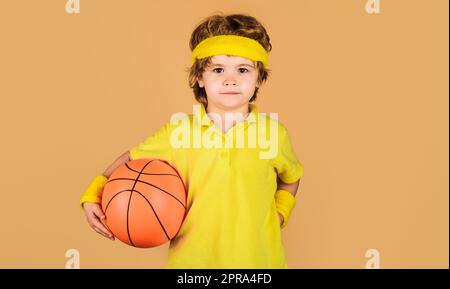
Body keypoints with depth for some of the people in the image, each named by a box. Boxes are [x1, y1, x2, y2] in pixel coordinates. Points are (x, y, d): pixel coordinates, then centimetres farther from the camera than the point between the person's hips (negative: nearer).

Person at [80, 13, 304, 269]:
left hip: (260, 258, 1)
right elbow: (132, 158, 5)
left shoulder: (274, 133, -7)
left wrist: (280, 213, 0)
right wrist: (94, 195, -6)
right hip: (191, 258, 0)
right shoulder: (177, 132, -9)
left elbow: (291, 178, 13)